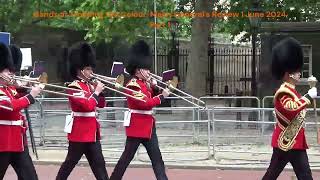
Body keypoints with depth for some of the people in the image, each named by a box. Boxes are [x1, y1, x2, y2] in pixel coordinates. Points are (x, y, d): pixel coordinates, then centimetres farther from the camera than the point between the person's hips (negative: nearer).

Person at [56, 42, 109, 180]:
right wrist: (96, 91, -14)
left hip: (91, 132, 8)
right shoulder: (74, 87, -13)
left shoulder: (88, 85, 13)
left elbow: (101, 104, 17)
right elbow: (88, 106, -24)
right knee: (70, 162, 2)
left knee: (98, 163, 6)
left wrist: (99, 90, 2)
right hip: (80, 131, -8)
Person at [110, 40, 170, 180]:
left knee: (156, 158, 4)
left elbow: (150, 99, 15)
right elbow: (145, 103, -23)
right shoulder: (133, 84, -15)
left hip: (148, 126, 9)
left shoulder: (144, 83, 13)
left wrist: (153, 87, 1)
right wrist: (162, 96, -19)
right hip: (137, 126, -9)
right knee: (127, 157, -1)